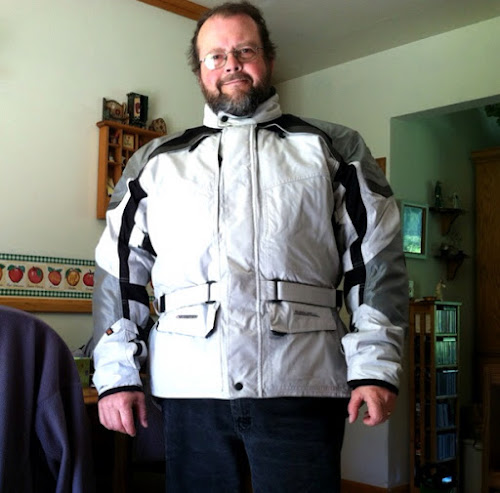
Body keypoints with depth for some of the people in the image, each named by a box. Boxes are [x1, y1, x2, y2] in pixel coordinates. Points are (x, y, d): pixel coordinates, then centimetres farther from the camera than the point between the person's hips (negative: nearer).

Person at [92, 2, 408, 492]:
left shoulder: (333, 150, 10)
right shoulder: (155, 162, 14)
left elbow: (376, 261, 3)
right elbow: (120, 272, 12)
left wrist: (374, 368, -6)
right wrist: (117, 374, 4)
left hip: (300, 391, -1)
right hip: (189, 392, 2)